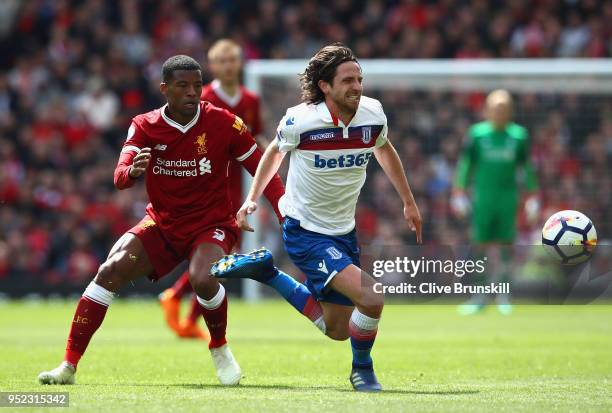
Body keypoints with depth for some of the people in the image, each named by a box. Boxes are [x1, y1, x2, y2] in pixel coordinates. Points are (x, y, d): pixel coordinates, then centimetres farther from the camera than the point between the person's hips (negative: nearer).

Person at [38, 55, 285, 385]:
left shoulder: (223, 123, -10)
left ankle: (220, 349, -1)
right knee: (110, 270, -16)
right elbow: (120, 177, -19)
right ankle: (69, 365, -11)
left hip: (210, 225, -2)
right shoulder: (145, 126, -6)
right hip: (161, 223, 3)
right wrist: (132, 171, -44)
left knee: (203, 279, -32)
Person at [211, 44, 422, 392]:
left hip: (344, 231, 6)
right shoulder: (299, 120, -19)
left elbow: (384, 150, 15)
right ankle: (362, 369, 5)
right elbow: (276, 151, 3)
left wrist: (409, 202, 19)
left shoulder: (373, 114, -8)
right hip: (306, 232, -6)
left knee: (337, 330, 15)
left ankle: (264, 270, 30)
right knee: (371, 298, -25)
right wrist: (252, 199, 6)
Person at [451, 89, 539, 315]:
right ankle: (479, 296, 3)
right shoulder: (477, 134, 1)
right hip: (482, 197, -1)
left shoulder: (518, 135, 4)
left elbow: (526, 167, 11)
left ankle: (503, 294, 4)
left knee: (504, 244, -4)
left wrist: (532, 197, 11)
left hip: (508, 197, 1)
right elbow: (465, 164, 5)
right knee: (481, 244, -3)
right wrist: (459, 192, 1)